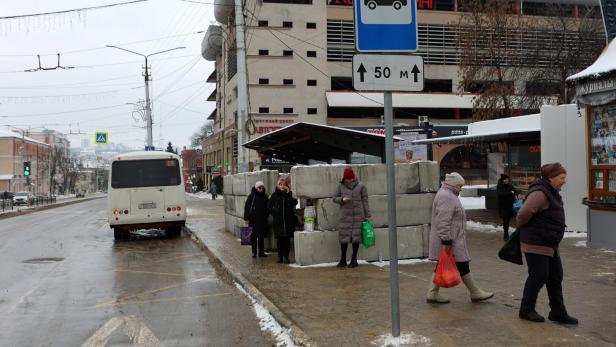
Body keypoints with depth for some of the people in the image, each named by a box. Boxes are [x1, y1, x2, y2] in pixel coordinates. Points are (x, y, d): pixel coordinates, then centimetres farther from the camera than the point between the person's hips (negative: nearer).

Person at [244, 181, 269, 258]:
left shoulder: (265, 197, 7)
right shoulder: (252, 196, -4)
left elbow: (267, 208, 16)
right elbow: (246, 207, -4)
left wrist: (266, 216, 7)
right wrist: (246, 218, -8)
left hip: (262, 220, 3)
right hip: (253, 219, -3)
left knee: (261, 236, 5)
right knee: (253, 236, 1)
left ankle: (261, 251, 13)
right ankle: (254, 252, 9)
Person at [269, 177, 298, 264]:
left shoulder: (289, 194, 5)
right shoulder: (274, 195, 6)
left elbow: (294, 203, -10)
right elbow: (270, 207, 11)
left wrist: (288, 193, -14)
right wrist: (274, 213, -3)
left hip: (288, 220, 0)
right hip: (278, 221, 0)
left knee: (287, 239, -1)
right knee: (280, 239, 4)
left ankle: (285, 257, 3)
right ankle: (280, 256, 12)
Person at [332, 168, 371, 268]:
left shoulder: (360, 186, 1)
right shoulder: (341, 186, 5)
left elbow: (365, 201, 4)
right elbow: (334, 198, 11)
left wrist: (367, 215, 3)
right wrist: (342, 199, -11)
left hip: (358, 216, -1)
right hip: (345, 216, 1)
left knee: (356, 237, 2)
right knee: (343, 237, -1)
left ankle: (354, 259, 14)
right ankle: (343, 260, 12)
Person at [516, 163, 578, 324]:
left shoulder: (552, 193, 13)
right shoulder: (540, 193, -21)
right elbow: (524, 214, -28)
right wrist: (522, 227, -9)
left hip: (550, 244, 10)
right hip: (536, 243, -10)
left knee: (555, 277, 12)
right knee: (538, 276, -3)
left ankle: (558, 312, 21)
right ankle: (526, 310, 13)